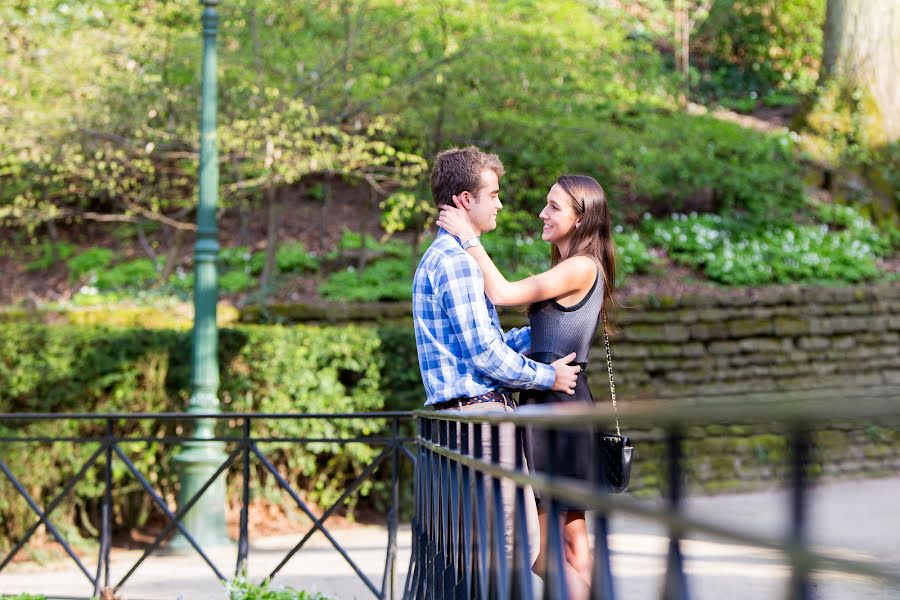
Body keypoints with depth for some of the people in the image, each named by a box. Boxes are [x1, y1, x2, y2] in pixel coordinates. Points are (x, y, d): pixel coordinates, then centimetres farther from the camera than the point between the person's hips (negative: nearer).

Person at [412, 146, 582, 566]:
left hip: (458, 413, 11)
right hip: (481, 410, -11)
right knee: (518, 543, -10)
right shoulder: (457, 261, -14)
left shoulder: (438, 258, 21)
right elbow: (485, 355, -17)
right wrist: (548, 376, -5)